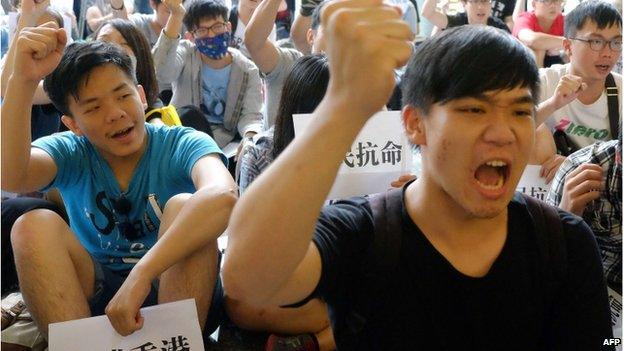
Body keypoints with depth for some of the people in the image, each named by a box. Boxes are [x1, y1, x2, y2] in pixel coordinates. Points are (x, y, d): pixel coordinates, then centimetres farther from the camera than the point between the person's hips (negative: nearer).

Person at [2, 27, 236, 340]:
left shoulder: (182, 146, -10)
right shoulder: (69, 153, -1)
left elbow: (223, 195, -35)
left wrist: (141, 274, -42)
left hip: (177, 290, -2)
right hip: (92, 294, 3)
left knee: (182, 206, -26)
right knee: (34, 225, -19)